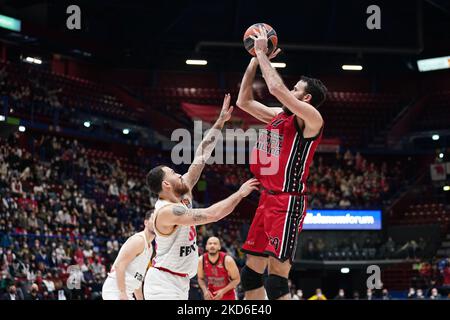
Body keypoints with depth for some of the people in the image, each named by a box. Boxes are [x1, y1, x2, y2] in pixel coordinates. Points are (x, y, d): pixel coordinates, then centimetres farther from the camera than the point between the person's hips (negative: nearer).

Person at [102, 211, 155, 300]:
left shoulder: (150, 248, 18)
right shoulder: (138, 240, -12)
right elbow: (119, 265, -21)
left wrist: (140, 299, 22)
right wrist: (122, 293, -27)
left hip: (125, 292, 10)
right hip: (115, 290, -10)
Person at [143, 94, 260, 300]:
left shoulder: (182, 194, 4)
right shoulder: (167, 211, -22)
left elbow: (201, 157, 5)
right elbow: (211, 215, -30)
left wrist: (221, 121, 4)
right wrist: (240, 194, -19)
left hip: (179, 283, 10)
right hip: (163, 283, -10)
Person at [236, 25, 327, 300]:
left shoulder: (311, 118, -9)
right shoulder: (278, 114, 17)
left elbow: (277, 87, -20)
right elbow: (244, 101, 22)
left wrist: (262, 53, -8)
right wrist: (255, 60, 15)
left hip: (288, 203, -9)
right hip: (268, 200, 9)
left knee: (277, 278, -15)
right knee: (251, 272, 12)